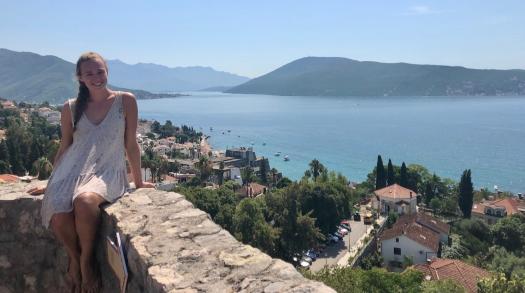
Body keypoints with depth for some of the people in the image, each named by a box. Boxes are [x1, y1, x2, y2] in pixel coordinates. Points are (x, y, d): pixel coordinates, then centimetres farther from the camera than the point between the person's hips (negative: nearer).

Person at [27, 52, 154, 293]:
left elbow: (131, 144, 5)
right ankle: (74, 258, 5)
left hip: (108, 172, -2)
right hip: (73, 170, 3)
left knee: (84, 201, -37)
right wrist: (51, 183, 24)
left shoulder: (125, 101, 2)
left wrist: (138, 181, 11)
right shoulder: (71, 108, 9)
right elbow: (64, 148, 19)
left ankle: (87, 258, -9)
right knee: (58, 215, -28)